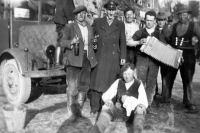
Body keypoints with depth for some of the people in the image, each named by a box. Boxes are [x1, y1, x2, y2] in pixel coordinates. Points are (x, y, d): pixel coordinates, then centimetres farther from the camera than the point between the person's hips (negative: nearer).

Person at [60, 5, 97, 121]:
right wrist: (71, 41, -23)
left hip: (87, 59, 5)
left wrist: (94, 44, 9)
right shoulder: (69, 27, 3)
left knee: (84, 85, 10)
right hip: (74, 59, -5)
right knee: (72, 86, -10)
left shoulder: (90, 28, 18)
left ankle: (79, 108, 25)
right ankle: (72, 111, 1)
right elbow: (63, 42, -4)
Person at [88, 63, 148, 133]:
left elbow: (145, 102, -8)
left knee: (140, 109, -33)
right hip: (118, 109, 2)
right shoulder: (118, 82, 10)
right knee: (106, 107, -27)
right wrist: (107, 100, -17)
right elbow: (106, 95, 7)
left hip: (133, 111, -2)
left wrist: (130, 100, -23)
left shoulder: (139, 84, 2)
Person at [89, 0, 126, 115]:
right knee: (97, 81, -1)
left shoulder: (120, 24, 7)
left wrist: (123, 57, 1)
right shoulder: (97, 22, 7)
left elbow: (122, 42, 7)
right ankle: (95, 107, 7)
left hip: (113, 58, 0)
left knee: (110, 82, 3)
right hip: (100, 57, 0)